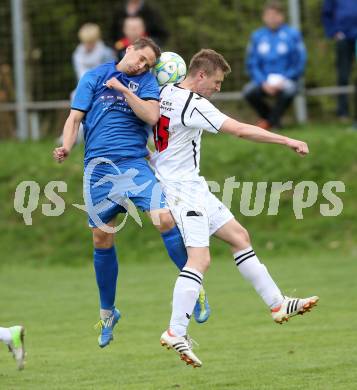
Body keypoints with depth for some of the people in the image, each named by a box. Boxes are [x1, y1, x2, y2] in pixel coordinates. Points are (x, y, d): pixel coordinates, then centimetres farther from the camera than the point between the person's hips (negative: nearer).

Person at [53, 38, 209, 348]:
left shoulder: (146, 81, 10)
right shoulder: (94, 77, 9)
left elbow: (152, 116, -5)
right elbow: (75, 117, 5)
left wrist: (124, 90, -8)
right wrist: (66, 148, -11)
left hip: (134, 165, 0)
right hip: (98, 168, 0)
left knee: (165, 218, -19)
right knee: (102, 240, 4)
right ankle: (107, 312, 20)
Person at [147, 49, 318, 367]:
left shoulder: (165, 93, 6)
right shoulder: (194, 105, -21)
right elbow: (241, 130, -24)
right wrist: (288, 141, -20)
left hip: (192, 186, 10)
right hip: (183, 188, -10)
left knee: (239, 236, 12)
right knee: (200, 258, -16)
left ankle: (278, 304, 16)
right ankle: (176, 333, -17)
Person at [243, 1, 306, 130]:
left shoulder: (292, 34, -2)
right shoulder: (257, 37, 5)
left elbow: (299, 64, -2)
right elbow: (251, 64, 3)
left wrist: (282, 81, -15)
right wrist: (263, 83, -14)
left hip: (285, 80, -2)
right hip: (264, 82, 2)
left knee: (288, 90, -36)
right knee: (248, 91, -28)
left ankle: (272, 120, -9)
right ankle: (268, 115, 2)